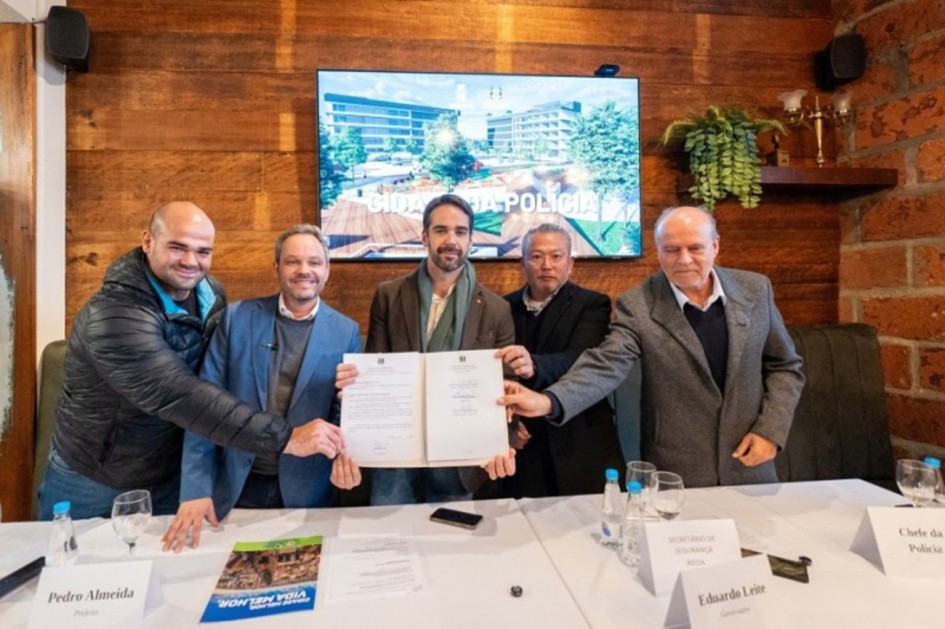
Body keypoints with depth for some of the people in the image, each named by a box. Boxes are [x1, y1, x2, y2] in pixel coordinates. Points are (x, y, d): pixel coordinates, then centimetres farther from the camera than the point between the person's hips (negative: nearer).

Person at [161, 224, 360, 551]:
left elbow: (347, 409, -1)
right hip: (233, 486, 1)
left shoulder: (346, 332, -4)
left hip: (305, 491, 0)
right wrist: (196, 488, -9)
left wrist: (342, 451, -22)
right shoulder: (236, 317, -4)